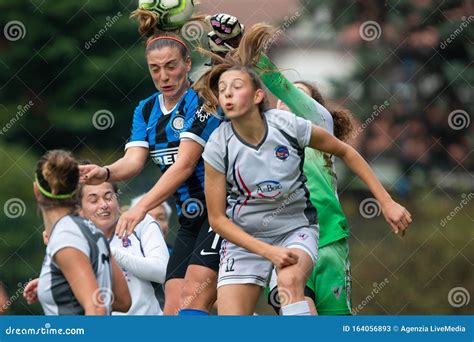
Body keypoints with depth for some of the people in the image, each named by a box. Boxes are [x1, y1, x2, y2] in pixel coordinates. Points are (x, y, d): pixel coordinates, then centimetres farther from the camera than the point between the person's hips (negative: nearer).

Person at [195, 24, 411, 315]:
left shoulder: (288, 125, -16)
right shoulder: (219, 146, -15)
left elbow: (345, 152, 1)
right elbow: (217, 218, -8)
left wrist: (387, 203, 1)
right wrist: (268, 251, -19)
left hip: (296, 228, -1)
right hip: (244, 237, 1)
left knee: (290, 281, -34)